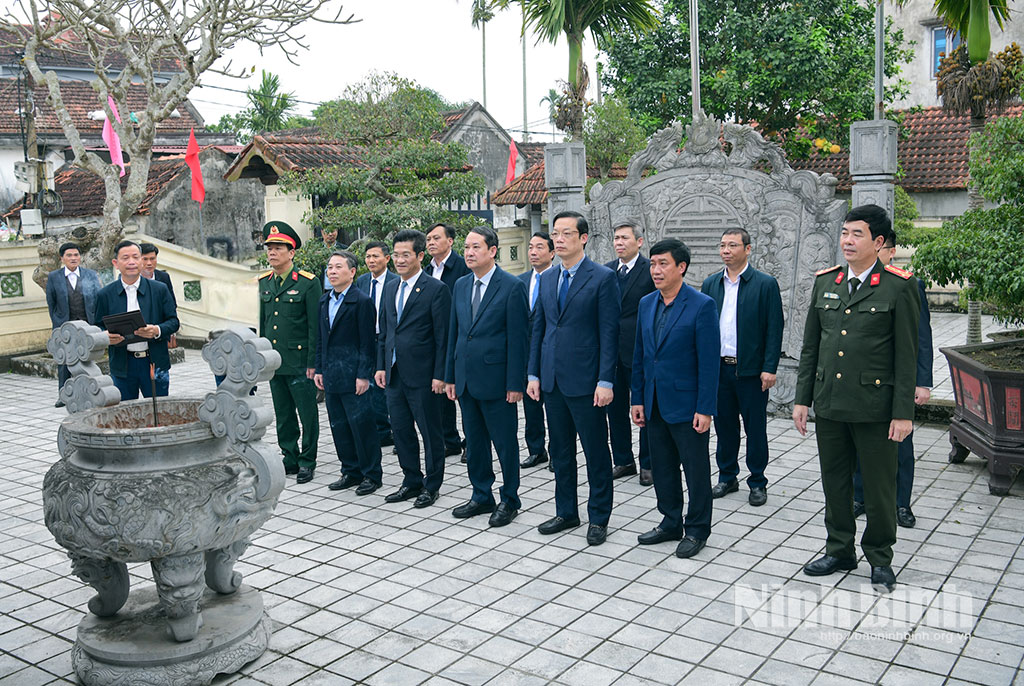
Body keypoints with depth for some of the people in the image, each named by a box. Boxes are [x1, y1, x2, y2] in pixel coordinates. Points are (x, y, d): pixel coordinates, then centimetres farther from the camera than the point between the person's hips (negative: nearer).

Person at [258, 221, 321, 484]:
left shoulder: (308, 283, -7)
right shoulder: (262, 283, 10)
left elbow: (315, 327, -9)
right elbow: (259, 323, 16)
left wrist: (313, 363, -12)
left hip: (299, 362, -5)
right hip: (274, 363, 6)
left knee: (308, 415, 2)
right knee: (283, 415, 14)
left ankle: (307, 462, 14)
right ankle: (290, 457, 26)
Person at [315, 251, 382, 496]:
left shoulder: (362, 301, -9)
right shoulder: (324, 300, 13)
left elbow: (368, 342, -12)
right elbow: (320, 338, 17)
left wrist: (364, 375, -15)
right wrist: (319, 369, 12)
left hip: (353, 376, -7)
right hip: (331, 375, 7)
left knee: (361, 424, -2)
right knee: (339, 426, 12)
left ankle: (371, 474, 10)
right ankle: (351, 472, 23)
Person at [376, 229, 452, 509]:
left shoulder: (436, 289, -10)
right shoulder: (390, 288, 12)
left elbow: (443, 336, -11)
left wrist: (439, 375, -14)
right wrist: (381, 366, 11)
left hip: (422, 375, -7)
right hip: (395, 373, 7)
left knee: (430, 432, 5)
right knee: (400, 430, 13)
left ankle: (431, 485, 18)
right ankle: (412, 481, 27)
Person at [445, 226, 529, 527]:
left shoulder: (512, 286, -10)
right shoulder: (461, 285, 10)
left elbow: (517, 338, -11)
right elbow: (454, 332, 14)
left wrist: (515, 383, -14)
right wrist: (450, 376, 11)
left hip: (495, 379, -6)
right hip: (466, 379, 6)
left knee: (505, 443, 4)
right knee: (474, 443, 15)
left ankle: (510, 500, 19)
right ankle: (482, 497, 29)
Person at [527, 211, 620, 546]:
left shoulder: (603, 277, -7)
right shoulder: (547, 279, 11)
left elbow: (609, 332, -11)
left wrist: (605, 381, -15)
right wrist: (534, 374, 9)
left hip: (585, 380, -6)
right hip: (552, 380, 6)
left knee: (596, 452, 5)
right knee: (560, 451, 15)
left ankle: (598, 518, 17)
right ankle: (566, 512, 29)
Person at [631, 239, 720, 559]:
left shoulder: (701, 305, -12)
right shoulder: (646, 303, 8)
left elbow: (709, 361, -13)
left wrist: (705, 409, -16)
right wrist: (637, 399, 9)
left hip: (686, 404, -6)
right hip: (654, 404, 6)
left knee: (696, 469, 6)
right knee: (662, 468, 16)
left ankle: (697, 530, 20)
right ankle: (671, 523, 31)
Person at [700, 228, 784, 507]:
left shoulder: (766, 284, -4)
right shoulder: (710, 284, 9)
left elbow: (774, 329, -6)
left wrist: (769, 368, -12)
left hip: (751, 369, -4)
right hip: (718, 368, 4)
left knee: (755, 428, 4)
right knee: (724, 425, 12)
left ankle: (757, 482, 17)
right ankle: (727, 477, 25)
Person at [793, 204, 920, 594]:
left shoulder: (898, 287, -6)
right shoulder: (825, 282, 8)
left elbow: (907, 355, -7)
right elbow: (810, 346, 11)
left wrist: (903, 412, -10)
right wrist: (802, 398, 8)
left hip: (875, 406, -4)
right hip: (829, 404, 4)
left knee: (879, 487, 7)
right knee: (834, 482, 14)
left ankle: (880, 559, 25)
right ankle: (840, 551, 31)